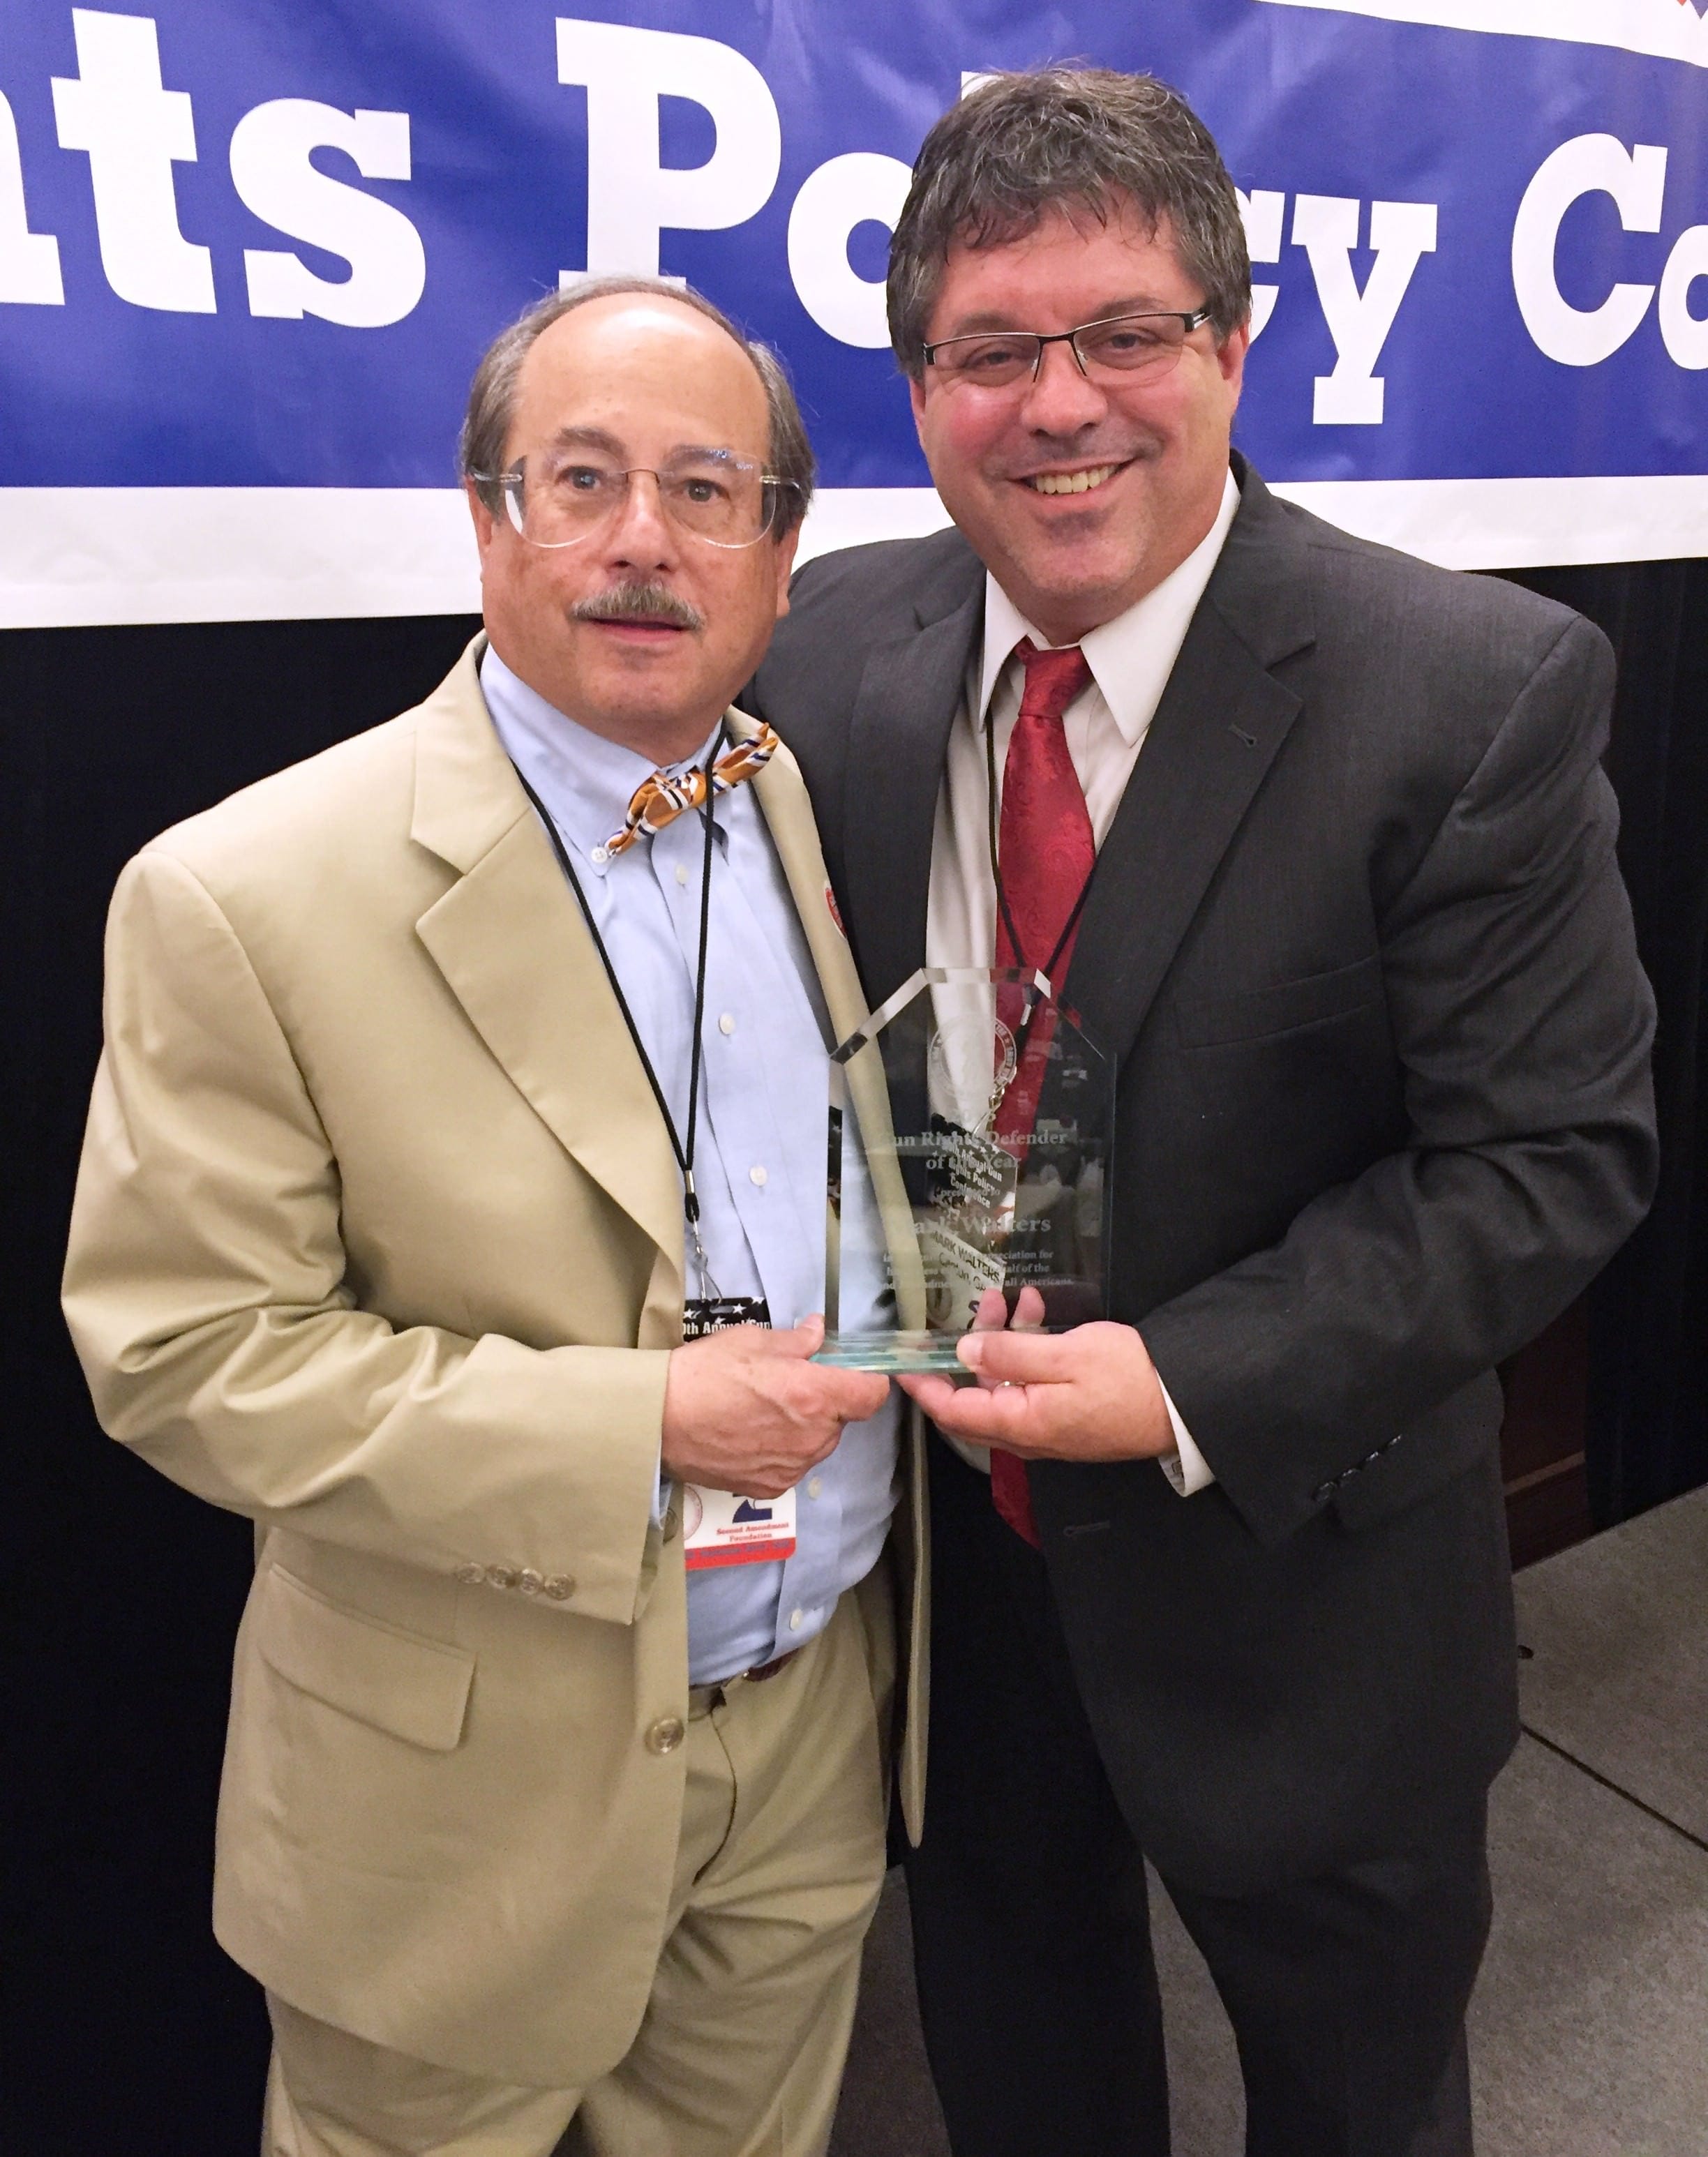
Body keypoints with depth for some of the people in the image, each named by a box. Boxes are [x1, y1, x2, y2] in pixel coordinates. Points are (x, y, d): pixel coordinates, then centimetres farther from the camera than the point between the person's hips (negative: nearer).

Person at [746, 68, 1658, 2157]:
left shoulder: (1479, 691, -18)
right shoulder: (825, 652, -6)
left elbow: (1554, 1150, -17)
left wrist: (1192, 1385, -25)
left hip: (1286, 1579, -3)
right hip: (936, 1538, 4)